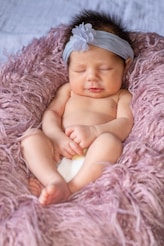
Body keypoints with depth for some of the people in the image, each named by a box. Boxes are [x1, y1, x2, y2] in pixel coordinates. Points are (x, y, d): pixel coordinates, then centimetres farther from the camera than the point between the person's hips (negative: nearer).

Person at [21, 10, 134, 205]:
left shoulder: (121, 96, 17)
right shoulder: (68, 90, 26)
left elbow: (125, 124, 0)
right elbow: (51, 114, 13)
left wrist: (93, 131, -20)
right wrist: (58, 137, -11)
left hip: (94, 159, -3)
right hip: (58, 156, 3)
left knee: (110, 140, -31)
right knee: (31, 137, -19)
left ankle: (72, 187, -41)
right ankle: (56, 182, -39)